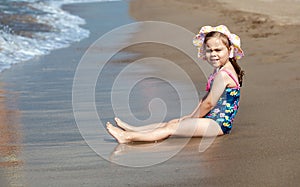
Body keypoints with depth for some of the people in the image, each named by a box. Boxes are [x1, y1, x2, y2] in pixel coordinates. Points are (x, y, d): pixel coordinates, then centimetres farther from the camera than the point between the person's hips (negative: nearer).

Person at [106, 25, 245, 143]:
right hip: (211, 118, 10)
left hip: (218, 124, -10)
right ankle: (134, 129, 11)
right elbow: (205, 99, 20)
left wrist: (191, 119, -5)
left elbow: (208, 104, -17)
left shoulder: (223, 75, -19)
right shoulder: (219, 71, 15)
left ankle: (128, 137, -16)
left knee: (172, 127, -13)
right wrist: (191, 116, 12)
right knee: (172, 122, 9)